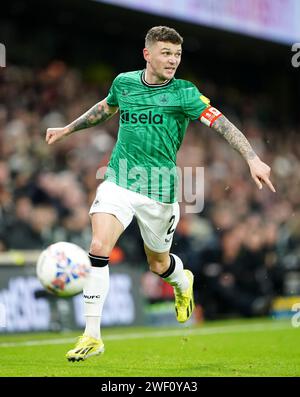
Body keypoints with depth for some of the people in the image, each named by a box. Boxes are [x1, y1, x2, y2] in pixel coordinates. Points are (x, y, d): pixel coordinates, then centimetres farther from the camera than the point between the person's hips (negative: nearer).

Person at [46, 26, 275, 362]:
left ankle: (183, 283, 53)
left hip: (159, 190, -1)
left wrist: (252, 159, -30)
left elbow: (221, 123, -17)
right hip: (119, 181, 1)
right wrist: (67, 129, 33)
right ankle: (92, 336, -12)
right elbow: (106, 108, 26)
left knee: (158, 264, 13)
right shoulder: (124, 82, 3)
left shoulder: (183, 93, -7)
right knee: (98, 248, -19)